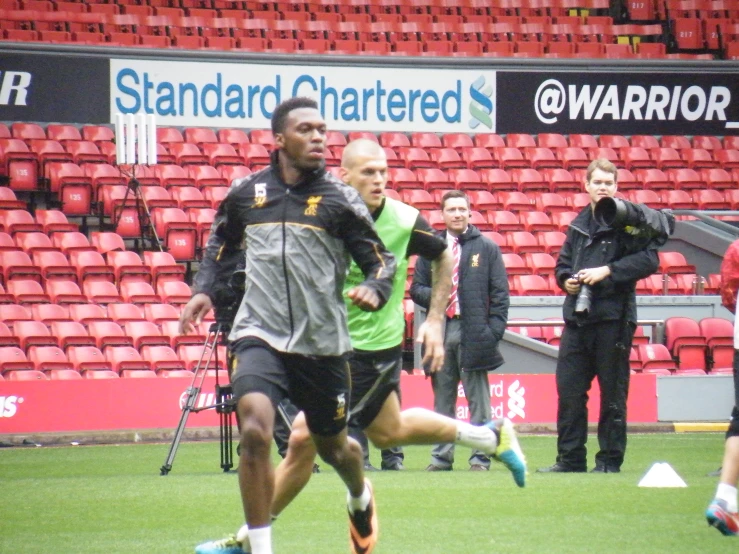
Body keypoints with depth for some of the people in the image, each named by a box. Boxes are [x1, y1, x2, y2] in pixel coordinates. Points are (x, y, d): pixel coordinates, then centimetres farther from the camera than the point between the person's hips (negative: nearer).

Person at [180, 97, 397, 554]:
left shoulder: (339, 199, -1)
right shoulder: (247, 193, 5)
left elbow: (381, 259, 2)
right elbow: (220, 243, 24)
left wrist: (375, 290, -19)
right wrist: (204, 289, 8)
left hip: (322, 343, 0)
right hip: (260, 336, 0)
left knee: (333, 447, 16)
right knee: (255, 432, -24)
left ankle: (360, 497, 54)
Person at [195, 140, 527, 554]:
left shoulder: (405, 221, -13)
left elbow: (445, 257, 6)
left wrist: (435, 322, 3)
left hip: (371, 349, -5)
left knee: (304, 438, -9)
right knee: (388, 431, 24)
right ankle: (492, 437, 44)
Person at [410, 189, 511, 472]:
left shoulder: (487, 248, 6)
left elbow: (500, 294, 3)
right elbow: (416, 288, 15)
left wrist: (493, 332, -6)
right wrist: (435, 296, -8)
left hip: (473, 334, -3)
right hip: (440, 331, 3)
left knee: (478, 399, -2)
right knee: (442, 398, 7)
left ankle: (480, 456, 0)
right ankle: (441, 456, 12)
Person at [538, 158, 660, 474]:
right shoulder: (579, 224, 15)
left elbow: (649, 259, -13)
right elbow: (562, 264, 24)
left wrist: (608, 271, -17)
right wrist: (566, 280, 2)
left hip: (613, 318, -6)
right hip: (577, 318, 6)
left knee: (613, 394, 1)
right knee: (568, 389, 5)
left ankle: (610, 460, 7)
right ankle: (570, 458, 12)